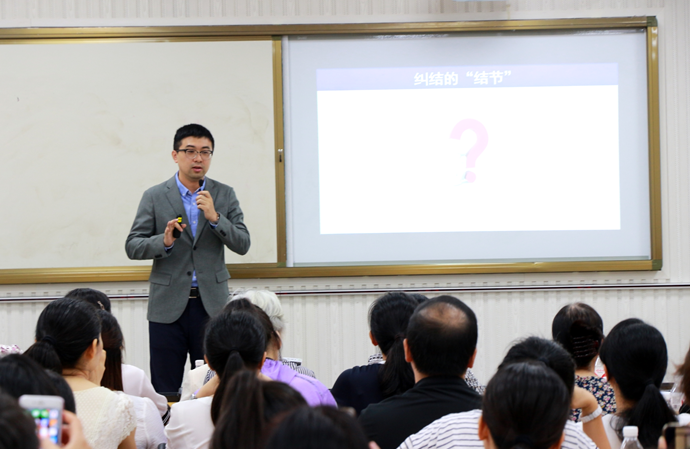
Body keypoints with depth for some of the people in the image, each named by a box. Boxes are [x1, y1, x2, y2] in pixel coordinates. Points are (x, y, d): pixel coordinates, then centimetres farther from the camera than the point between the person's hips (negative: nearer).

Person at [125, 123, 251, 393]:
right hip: (168, 307, -1)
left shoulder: (225, 195, 8)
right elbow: (132, 247, 1)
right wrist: (164, 241, -18)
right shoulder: (154, 197, 4)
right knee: (164, 392, 0)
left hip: (211, 306, 1)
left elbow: (242, 245, 0)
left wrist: (214, 217, -15)